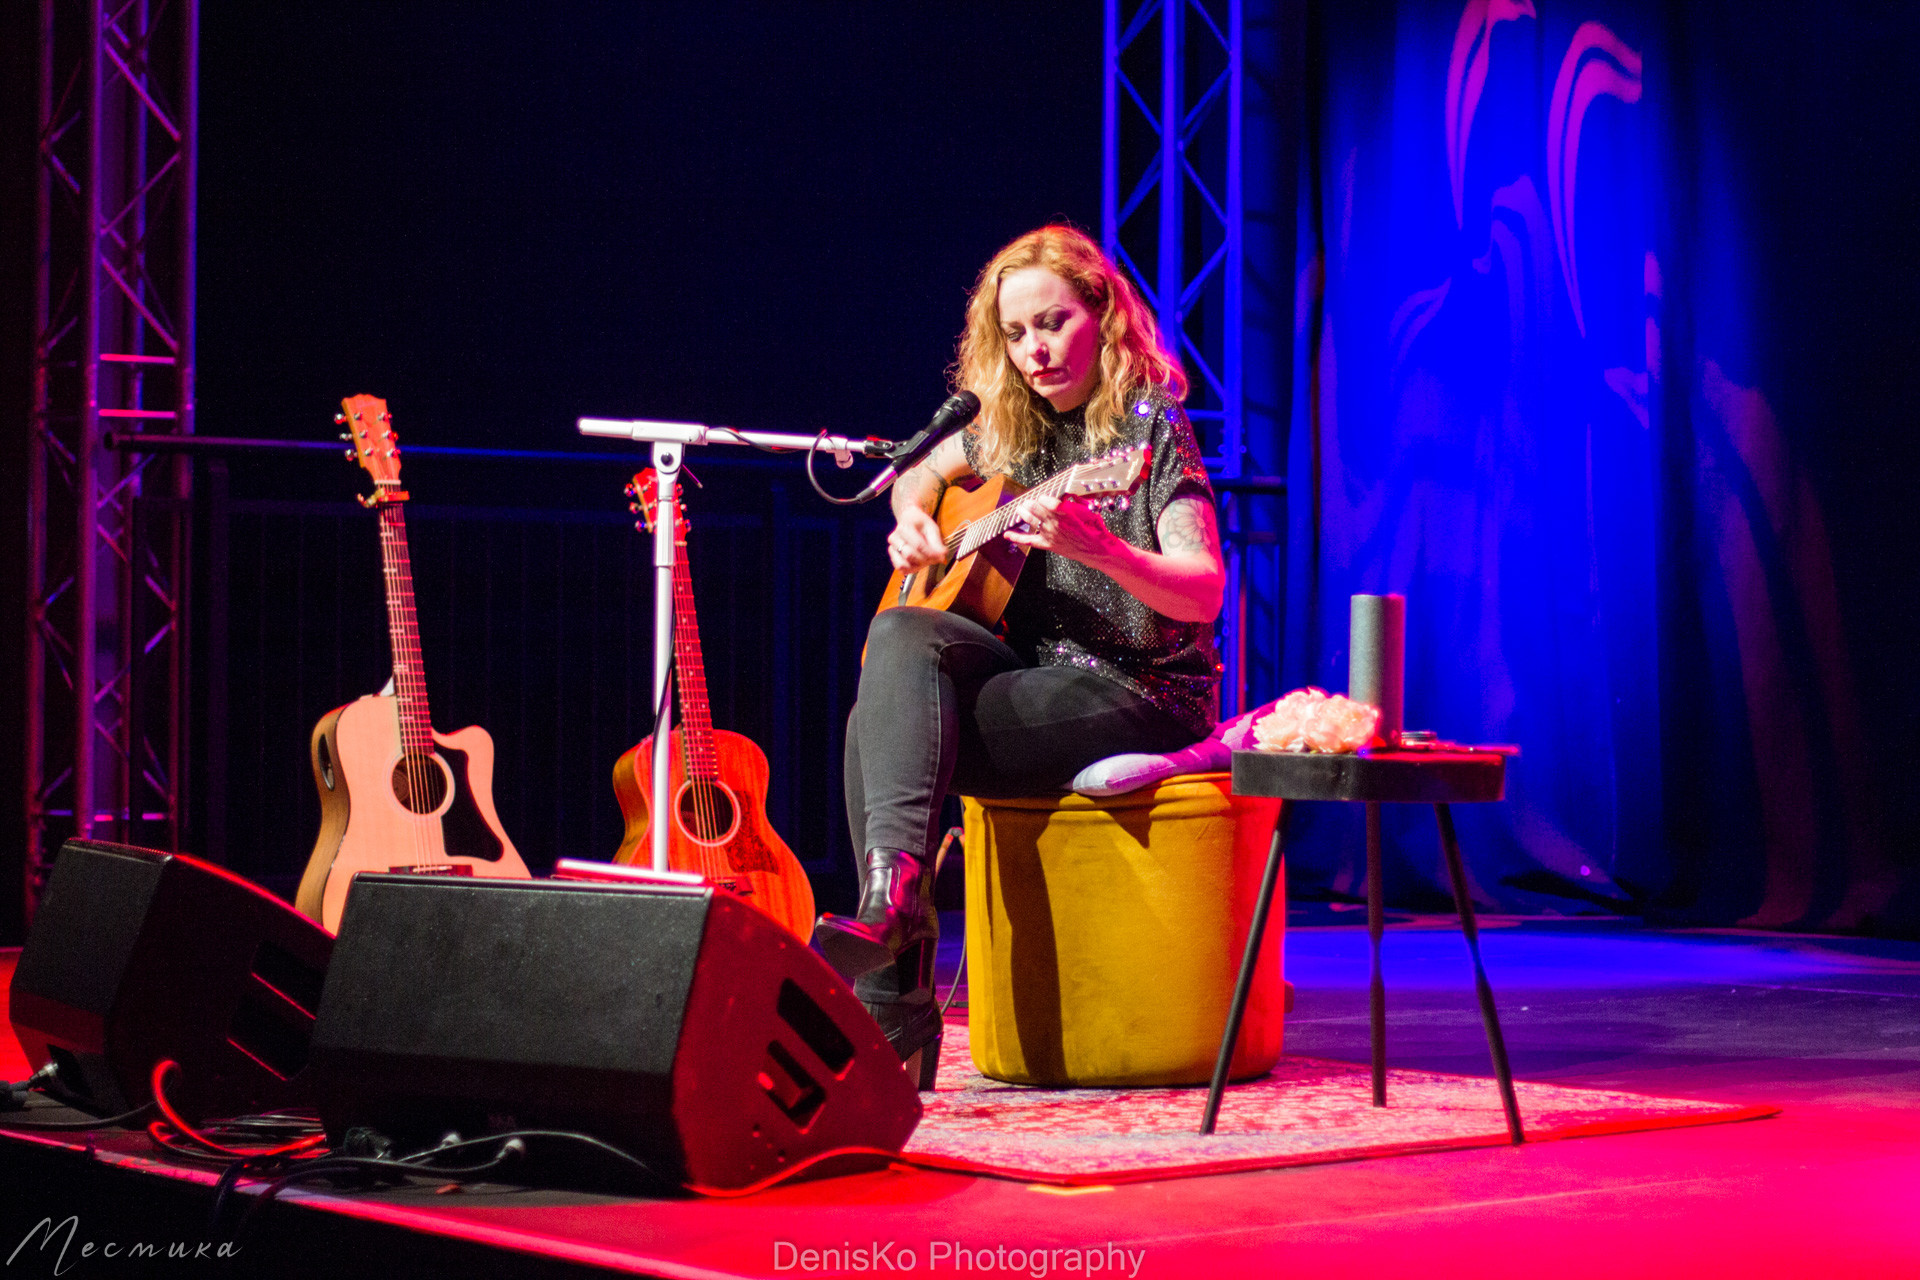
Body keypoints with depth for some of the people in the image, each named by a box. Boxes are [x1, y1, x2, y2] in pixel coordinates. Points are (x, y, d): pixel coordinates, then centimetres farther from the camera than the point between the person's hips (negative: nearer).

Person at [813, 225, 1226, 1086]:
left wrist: (1098, 548, -37)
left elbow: (1204, 594, -19)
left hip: (1142, 694, -7)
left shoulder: (1149, 424, -8)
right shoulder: (1009, 423, 12)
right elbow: (922, 474, 32)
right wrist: (913, 521, 8)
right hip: (1038, 676, 7)